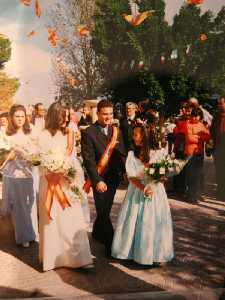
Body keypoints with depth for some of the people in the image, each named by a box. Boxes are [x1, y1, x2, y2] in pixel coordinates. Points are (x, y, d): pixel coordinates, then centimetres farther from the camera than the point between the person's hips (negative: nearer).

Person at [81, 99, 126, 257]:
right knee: (103, 212, 2)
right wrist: (97, 180, -20)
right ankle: (110, 244, 14)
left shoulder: (116, 131, 5)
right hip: (99, 178, -5)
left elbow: (122, 154, 7)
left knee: (105, 209, 18)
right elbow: (88, 160, -14)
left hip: (114, 177, 5)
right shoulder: (88, 133, -11)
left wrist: (126, 171, -7)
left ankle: (97, 232, 42)